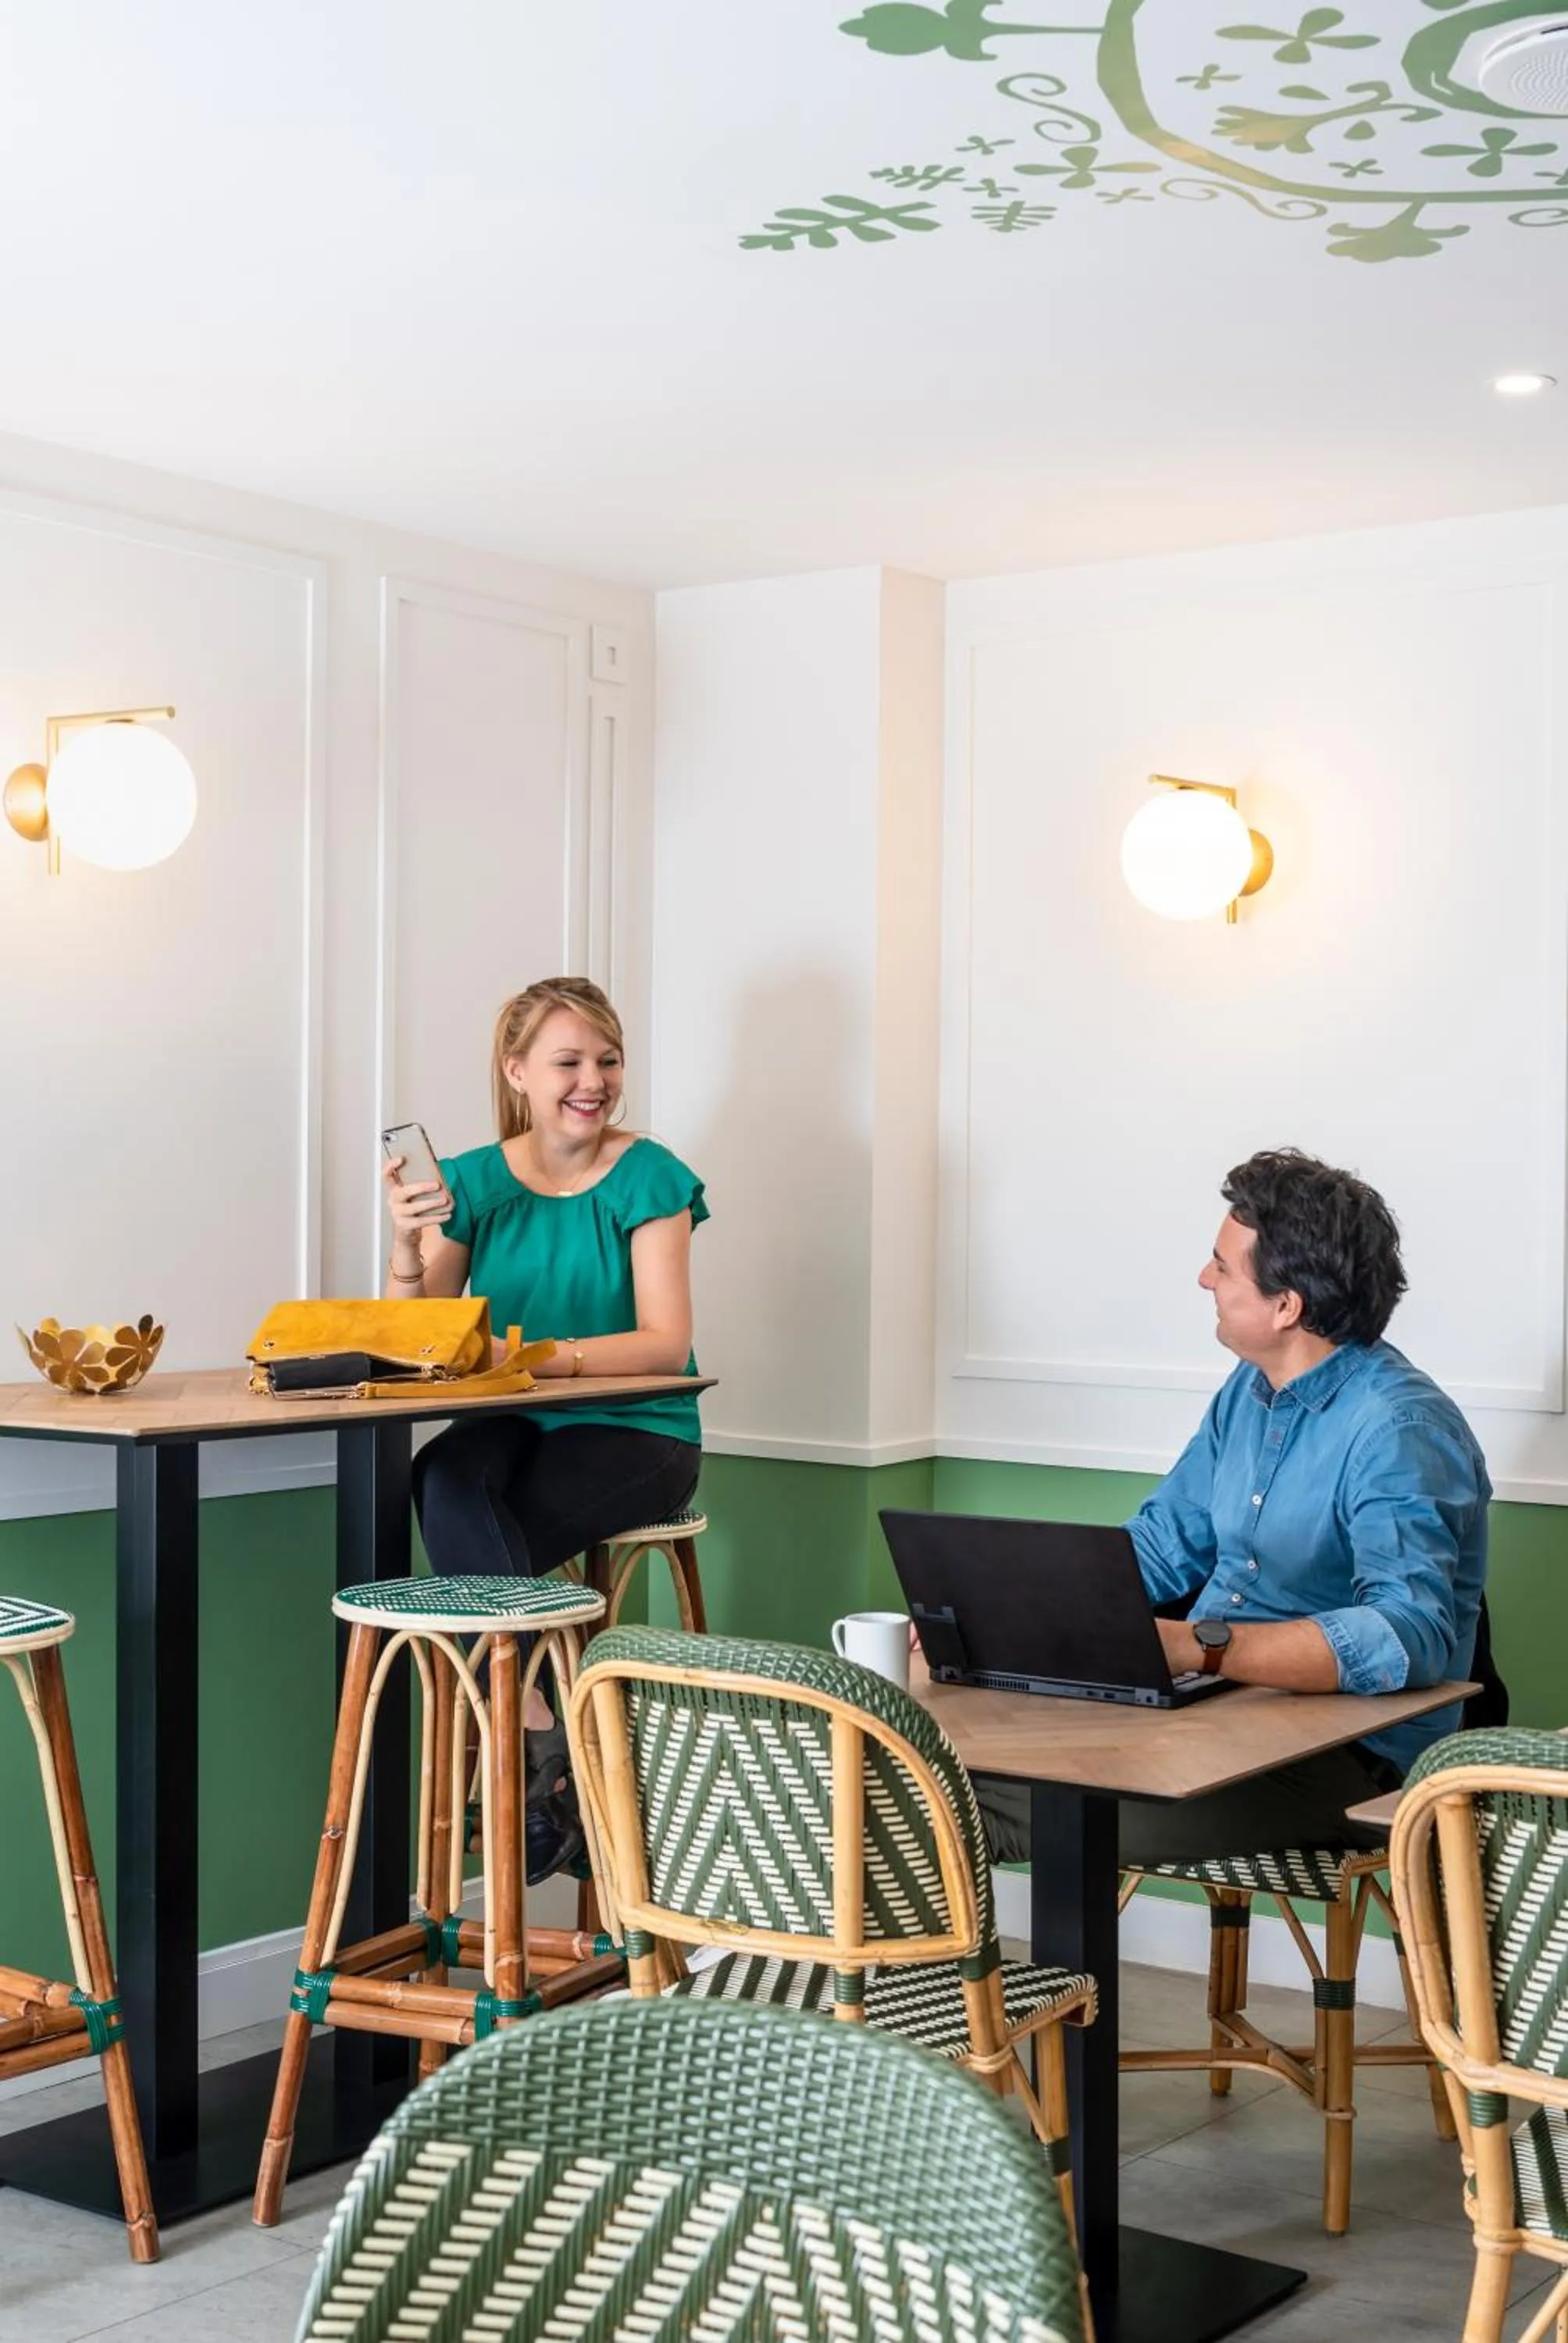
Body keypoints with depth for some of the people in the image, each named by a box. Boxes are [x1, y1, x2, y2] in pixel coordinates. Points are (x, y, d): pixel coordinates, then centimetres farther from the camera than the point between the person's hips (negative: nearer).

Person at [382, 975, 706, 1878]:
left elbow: (666, 1343, -14)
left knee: (462, 1514, -28)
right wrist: (409, 1245, -18)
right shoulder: (473, 1182, 6)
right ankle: (541, 1741, -25)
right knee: (447, 1476, -31)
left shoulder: (648, 1178, -3)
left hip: (635, 1435, -3)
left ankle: (539, 1766, -15)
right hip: (517, 1430, 3)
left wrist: (541, 1356, -29)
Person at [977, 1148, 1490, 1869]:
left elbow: (1408, 1636, -32)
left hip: (1350, 1755, -8)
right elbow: (1162, 1543, 18)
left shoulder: (1399, 1431, -19)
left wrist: (1196, 1646, -38)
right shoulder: (1249, 1391, 10)